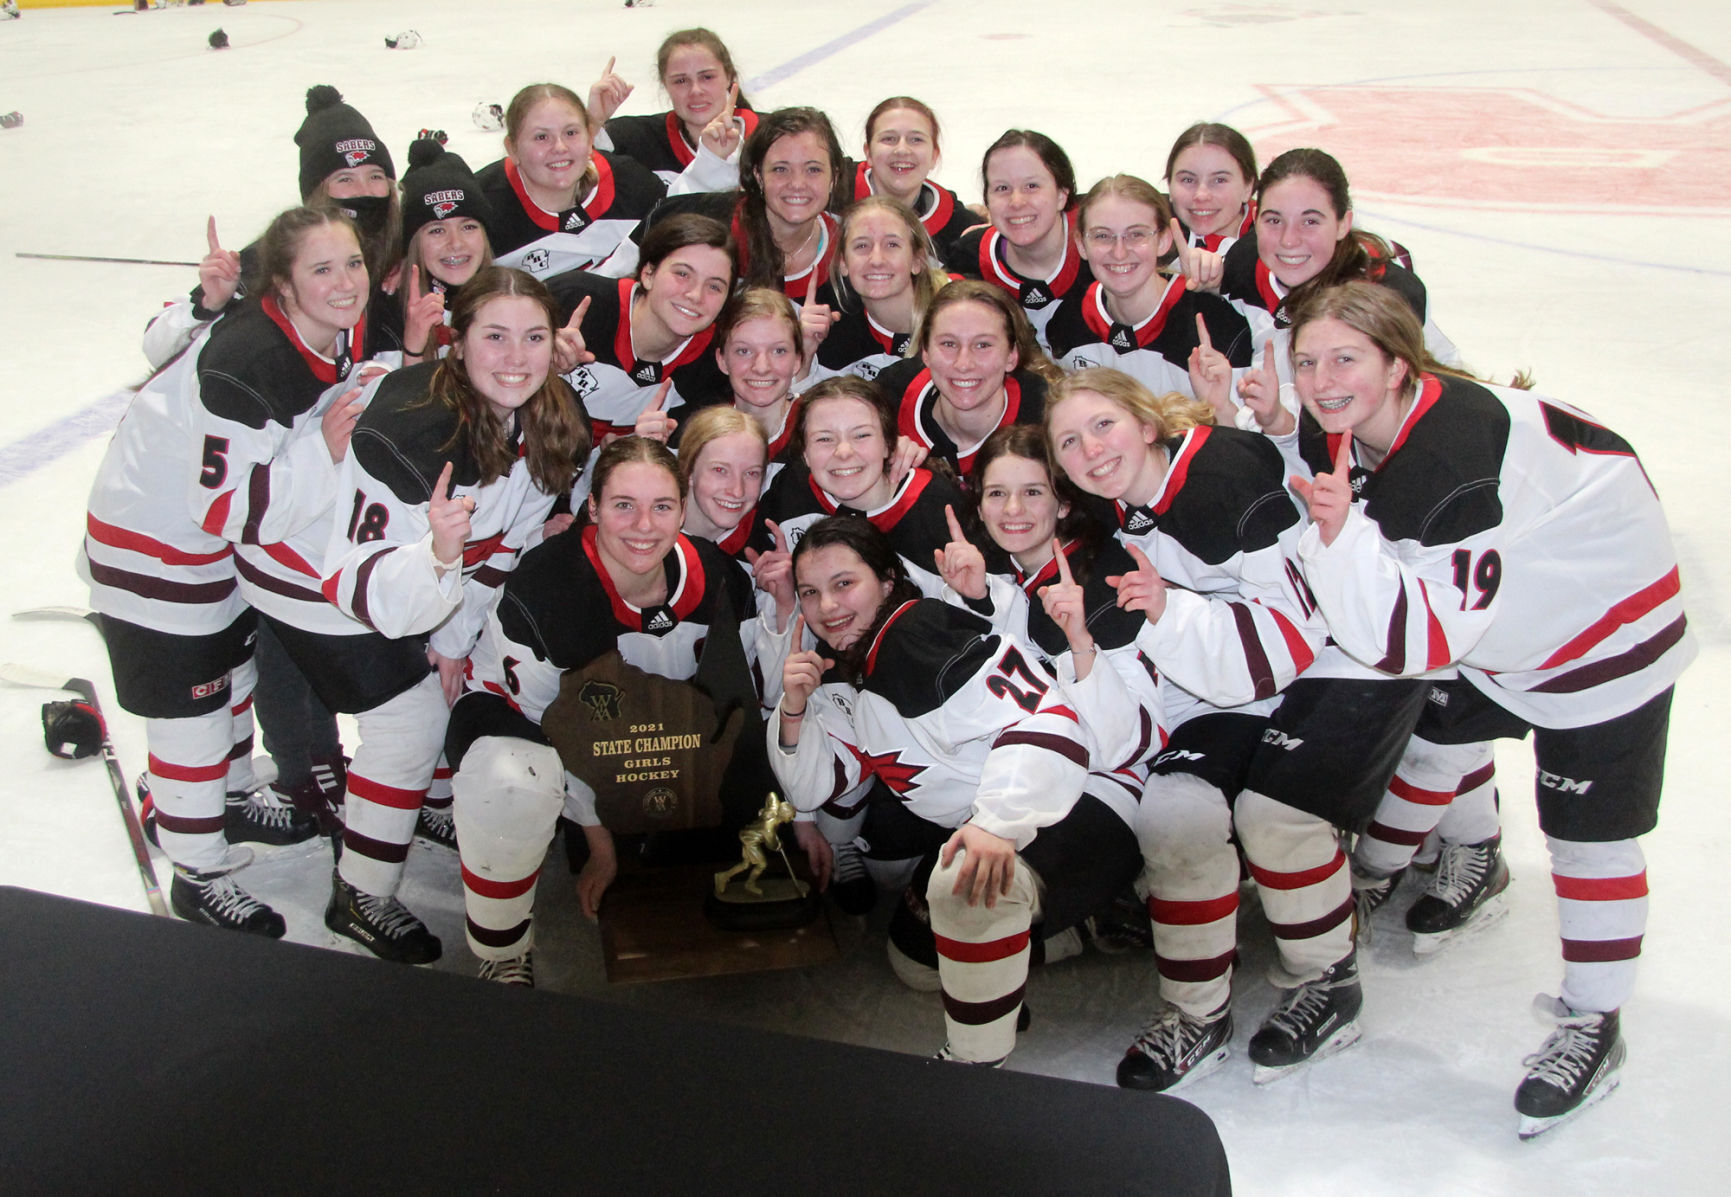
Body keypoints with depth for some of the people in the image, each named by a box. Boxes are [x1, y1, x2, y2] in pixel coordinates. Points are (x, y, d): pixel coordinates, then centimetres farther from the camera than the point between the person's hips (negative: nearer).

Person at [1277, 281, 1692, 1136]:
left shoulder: (1460, 457, -38)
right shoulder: (1335, 435, -15)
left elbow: (1412, 641, -39)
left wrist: (1343, 533, -50)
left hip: (1605, 620, -8)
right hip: (1481, 609, 8)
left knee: (1588, 833, 0)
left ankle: (1592, 1023, 18)